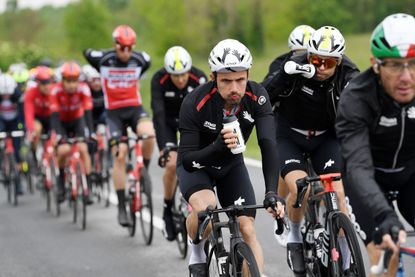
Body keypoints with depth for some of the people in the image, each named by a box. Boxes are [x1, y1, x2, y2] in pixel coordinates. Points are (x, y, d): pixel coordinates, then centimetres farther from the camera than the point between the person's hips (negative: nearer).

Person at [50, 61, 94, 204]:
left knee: (83, 149, -18)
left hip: (77, 120, 1)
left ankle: (88, 187, -11)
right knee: (63, 150, -23)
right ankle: (61, 181, 3)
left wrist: (90, 133, -40)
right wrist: (58, 134, -44)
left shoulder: (83, 89, -26)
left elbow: (88, 112, -29)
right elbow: (54, 115, -31)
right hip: (62, 122, -1)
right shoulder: (56, 90, -28)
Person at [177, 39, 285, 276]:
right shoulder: (195, 103, -32)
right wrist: (217, 147, -51)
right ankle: (198, 255, -2)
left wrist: (272, 192, -49)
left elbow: (268, 145, -35)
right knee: (205, 208, -32)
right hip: (196, 165, -3)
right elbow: (187, 159, -31)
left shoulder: (257, 97, -27)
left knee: (247, 230, -10)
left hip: (232, 166, 3)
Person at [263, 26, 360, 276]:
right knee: (299, 188, -26)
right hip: (290, 138, -2)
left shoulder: (348, 77, -19)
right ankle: (295, 237, 5)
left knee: (337, 194, -15)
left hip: (326, 138, 2)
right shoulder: (294, 70, -24)